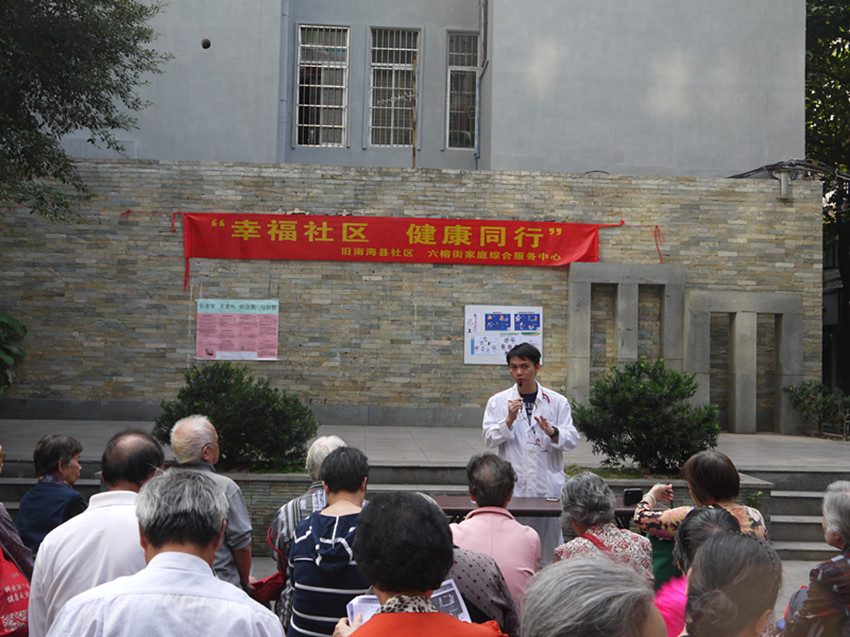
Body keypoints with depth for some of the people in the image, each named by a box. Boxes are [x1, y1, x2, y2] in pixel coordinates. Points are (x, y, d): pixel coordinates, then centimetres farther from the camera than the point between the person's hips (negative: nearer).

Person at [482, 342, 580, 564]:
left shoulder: (557, 402, 8)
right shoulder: (498, 402, 9)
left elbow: (572, 440, 3)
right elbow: (490, 440, 1)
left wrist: (552, 433, -18)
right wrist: (509, 420, -14)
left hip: (549, 486, 0)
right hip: (512, 486, 0)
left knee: (550, 541, 1)